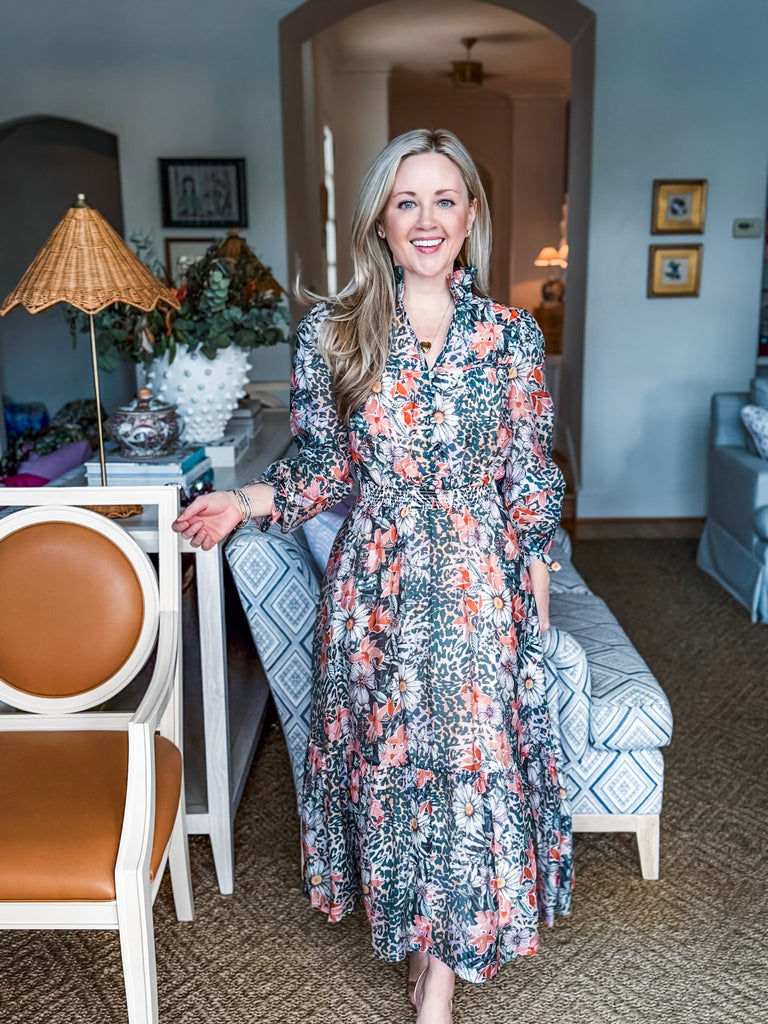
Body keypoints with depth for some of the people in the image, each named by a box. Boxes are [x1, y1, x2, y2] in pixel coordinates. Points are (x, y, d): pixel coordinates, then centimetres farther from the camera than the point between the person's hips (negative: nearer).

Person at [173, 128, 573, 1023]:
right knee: (388, 755, 11)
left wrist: (535, 594, 4)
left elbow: (529, 483, 2)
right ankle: (419, 935, 37)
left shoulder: (511, 335, -2)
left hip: (479, 585, 0)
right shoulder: (331, 332, -3)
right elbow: (323, 470, 1)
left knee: (472, 757, 4)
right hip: (375, 585, 0)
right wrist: (243, 503, -15)